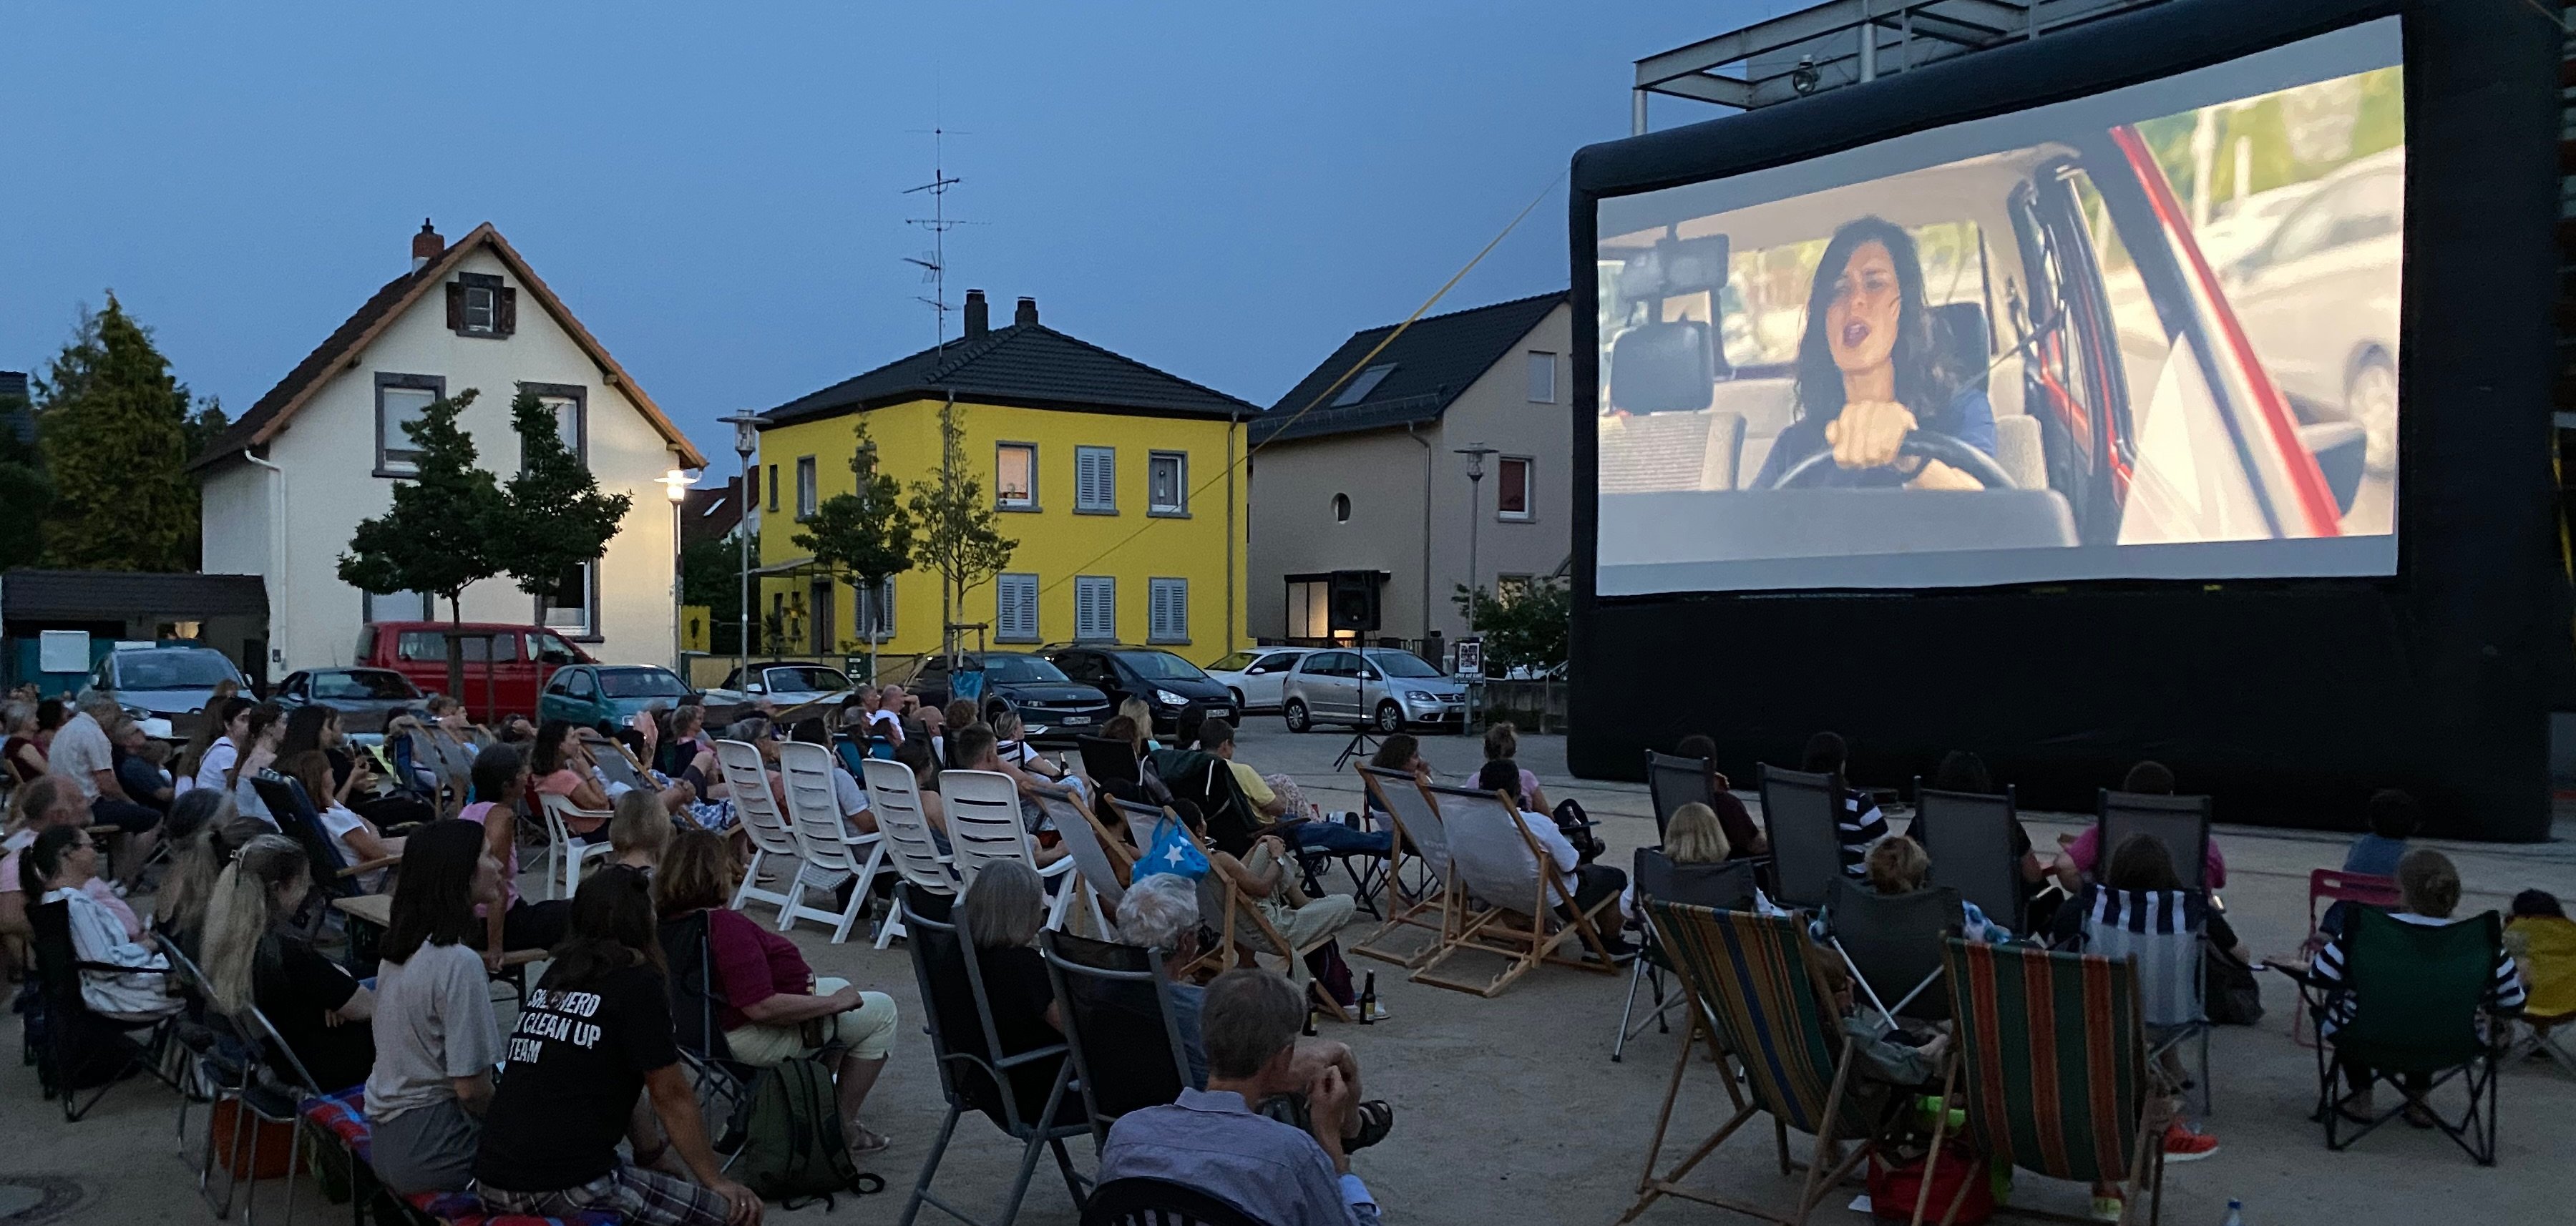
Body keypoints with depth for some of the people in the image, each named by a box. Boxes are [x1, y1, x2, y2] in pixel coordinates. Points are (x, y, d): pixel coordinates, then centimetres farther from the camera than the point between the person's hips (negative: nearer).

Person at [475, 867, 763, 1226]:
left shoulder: (556, 976, 15)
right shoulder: (638, 984, -7)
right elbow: (672, 1097, -3)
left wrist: (651, 1148, 33)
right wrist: (716, 1181, 7)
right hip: (566, 1192, -9)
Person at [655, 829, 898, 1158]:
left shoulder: (666, 921, -4)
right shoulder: (725, 925, -32)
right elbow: (762, 1007, -34)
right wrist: (833, 1002, -22)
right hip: (754, 1039, -10)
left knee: (839, 988, 31)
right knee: (880, 1011, 4)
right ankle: (844, 1128, 9)